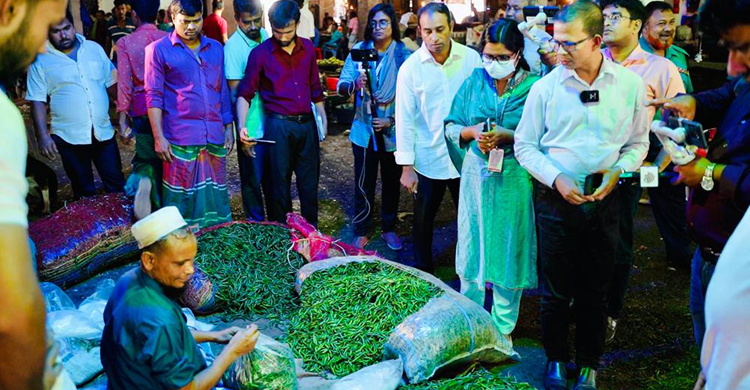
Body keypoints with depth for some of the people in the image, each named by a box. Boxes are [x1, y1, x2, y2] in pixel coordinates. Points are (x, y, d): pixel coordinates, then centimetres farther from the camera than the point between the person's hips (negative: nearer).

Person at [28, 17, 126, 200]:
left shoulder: (94, 48, 5)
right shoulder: (40, 60, -3)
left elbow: (112, 83, 8)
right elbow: (38, 101, -4)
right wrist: (43, 136, -11)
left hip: (104, 132, 2)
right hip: (69, 137, -2)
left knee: (117, 183, 10)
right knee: (84, 191, 10)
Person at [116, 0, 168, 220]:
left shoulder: (125, 43, -3)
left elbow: (124, 82, -5)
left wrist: (123, 115, -1)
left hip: (141, 111, -1)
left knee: (145, 158, 14)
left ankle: (143, 178, -17)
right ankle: (164, 210, 19)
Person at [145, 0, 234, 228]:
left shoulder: (216, 48, 14)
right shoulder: (159, 49, 1)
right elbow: (154, 96, -3)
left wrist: (228, 128, 12)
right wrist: (158, 137, -10)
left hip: (214, 136, 4)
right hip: (180, 139, -4)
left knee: (215, 196, 8)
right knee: (182, 198, 1)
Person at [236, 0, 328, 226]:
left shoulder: (308, 48, 6)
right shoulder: (260, 53, -5)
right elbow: (245, 93, -4)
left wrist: (323, 119, 14)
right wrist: (242, 126, -17)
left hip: (307, 123, 4)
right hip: (279, 125, -3)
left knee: (310, 182, 11)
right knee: (280, 183, 6)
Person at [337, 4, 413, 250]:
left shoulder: (405, 55, -6)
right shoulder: (359, 51, -2)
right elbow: (341, 87, -7)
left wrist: (392, 120, -15)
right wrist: (355, 84, -28)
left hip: (394, 131, 0)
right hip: (364, 129, 0)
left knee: (392, 182, 14)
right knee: (364, 183, 5)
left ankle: (389, 228, 30)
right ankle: (361, 231, 19)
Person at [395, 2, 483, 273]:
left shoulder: (471, 58, -5)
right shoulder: (410, 68, -6)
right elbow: (405, 119, -4)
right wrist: (406, 166, -5)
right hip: (428, 159, 0)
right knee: (423, 220, 13)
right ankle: (422, 271, 33)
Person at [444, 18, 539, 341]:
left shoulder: (534, 86, -8)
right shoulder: (474, 82, 2)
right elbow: (451, 127, 4)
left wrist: (508, 138, -24)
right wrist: (472, 132, -15)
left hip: (514, 178, -3)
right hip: (476, 173, 3)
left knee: (508, 251, 8)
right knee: (472, 246, 13)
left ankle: (503, 327, 26)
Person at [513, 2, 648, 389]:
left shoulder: (630, 84, -2)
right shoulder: (545, 87, -6)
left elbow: (638, 142, 7)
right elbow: (525, 145, -1)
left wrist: (617, 171, -12)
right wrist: (556, 178, -14)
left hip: (605, 201, 1)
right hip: (556, 200, -1)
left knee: (595, 291, 12)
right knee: (556, 291, 8)